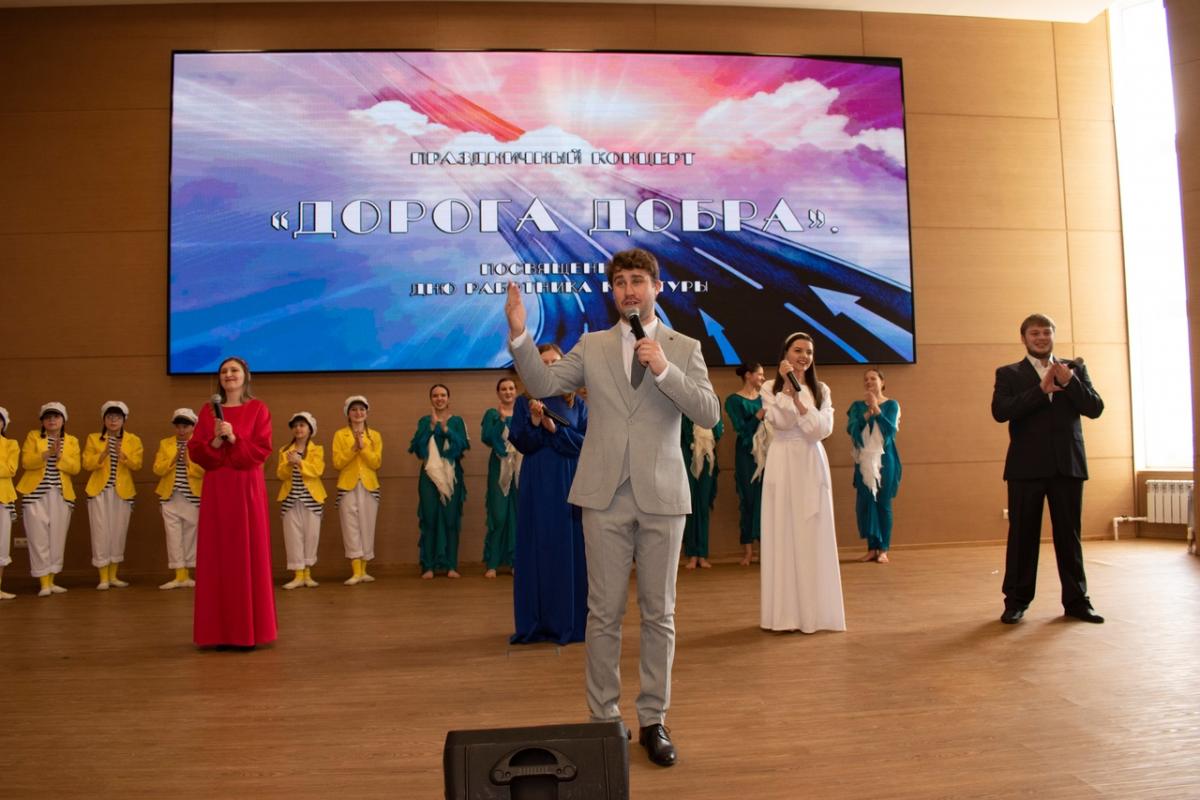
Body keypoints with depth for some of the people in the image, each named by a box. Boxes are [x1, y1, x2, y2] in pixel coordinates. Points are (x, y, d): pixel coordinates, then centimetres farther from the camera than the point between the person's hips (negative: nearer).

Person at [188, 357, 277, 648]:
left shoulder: (258, 409, 3)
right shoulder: (208, 410, 11)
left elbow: (262, 451, -5)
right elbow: (194, 451, 5)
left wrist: (233, 438, -16)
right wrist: (216, 440, -13)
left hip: (247, 488, -2)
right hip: (216, 489, 3)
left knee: (249, 555, -2)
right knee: (218, 556, 3)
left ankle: (249, 630, 5)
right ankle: (221, 630, 10)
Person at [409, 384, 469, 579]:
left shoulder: (457, 421, 9)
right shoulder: (424, 421, 9)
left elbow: (462, 445, -6)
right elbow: (417, 446, -6)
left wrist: (445, 428, -16)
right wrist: (432, 425, -12)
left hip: (451, 475, 0)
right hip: (430, 475, 0)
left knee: (451, 519, -1)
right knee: (429, 519, -2)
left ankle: (451, 565, 5)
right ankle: (428, 566, 2)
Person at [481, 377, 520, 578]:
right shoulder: (492, 414, 7)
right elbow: (486, 438, -9)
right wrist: (501, 418, -14)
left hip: (521, 468, 2)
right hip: (499, 468, -2)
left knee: (519, 514, 1)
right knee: (498, 515, -4)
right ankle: (492, 563, 3)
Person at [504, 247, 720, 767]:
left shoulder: (684, 348, 5)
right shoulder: (591, 346, 8)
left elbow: (709, 414, -6)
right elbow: (542, 385, -2)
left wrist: (664, 369, -17)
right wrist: (519, 335, -15)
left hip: (661, 495, 0)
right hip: (605, 496, 1)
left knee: (658, 614, 7)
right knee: (604, 613, 7)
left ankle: (653, 721, 21)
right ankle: (603, 718, 21)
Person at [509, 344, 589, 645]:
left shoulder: (577, 403, 6)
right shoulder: (525, 402, 4)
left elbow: (587, 442, -3)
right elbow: (520, 443, -5)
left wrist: (554, 428, -15)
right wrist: (534, 421, -23)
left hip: (570, 485, 1)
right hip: (537, 486, -1)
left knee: (570, 550, 2)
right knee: (537, 551, 1)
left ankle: (570, 622, 11)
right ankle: (536, 623, 9)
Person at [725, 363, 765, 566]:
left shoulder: (764, 397, 10)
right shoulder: (734, 400, -2)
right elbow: (741, 428, -11)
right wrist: (759, 416, -21)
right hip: (747, 454, -3)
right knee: (748, 498, 1)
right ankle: (748, 549, 7)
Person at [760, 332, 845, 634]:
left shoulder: (821, 390, 11)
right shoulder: (770, 389, 5)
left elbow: (824, 428, -3)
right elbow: (780, 422, -11)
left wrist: (800, 401, -14)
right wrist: (787, 386, -13)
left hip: (812, 464, 2)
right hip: (782, 464, -2)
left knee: (814, 536, 1)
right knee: (783, 535, -1)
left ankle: (815, 610, 9)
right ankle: (786, 611, 6)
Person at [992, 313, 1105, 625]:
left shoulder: (1075, 369, 12)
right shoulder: (1009, 374, 5)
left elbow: (1095, 408, 2)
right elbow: (1000, 411, -11)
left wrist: (1069, 382, -11)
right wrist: (1041, 390, -15)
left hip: (1068, 464, 2)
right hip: (1027, 466, -2)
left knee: (1069, 534, 7)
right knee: (1023, 534, 3)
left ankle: (1076, 600, 17)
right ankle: (1016, 600, 11)